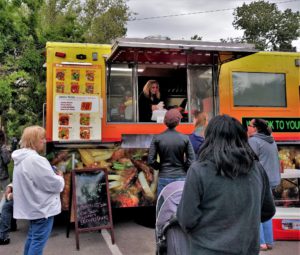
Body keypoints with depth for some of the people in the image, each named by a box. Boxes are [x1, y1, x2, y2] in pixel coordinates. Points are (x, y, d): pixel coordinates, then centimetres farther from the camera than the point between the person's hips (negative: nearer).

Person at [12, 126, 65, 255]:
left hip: (32, 206, 10)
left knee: (32, 237, 22)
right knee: (38, 241, 0)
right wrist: (60, 177, -1)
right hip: (42, 207, -10)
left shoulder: (21, 157, 7)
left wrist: (53, 175, 8)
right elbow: (54, 184, -22)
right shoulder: (35, 159, -25)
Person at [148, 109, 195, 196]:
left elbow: (151, 160, -7)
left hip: (164, 178, 0)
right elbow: (191, 161, -7)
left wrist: (160, 167, 9)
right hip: (181, 177, 0)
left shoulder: (157, 138, -5)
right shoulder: (185, 138, -5)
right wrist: (183, 169, 9)